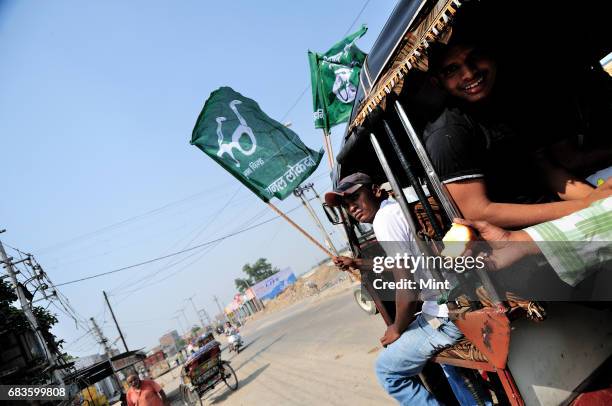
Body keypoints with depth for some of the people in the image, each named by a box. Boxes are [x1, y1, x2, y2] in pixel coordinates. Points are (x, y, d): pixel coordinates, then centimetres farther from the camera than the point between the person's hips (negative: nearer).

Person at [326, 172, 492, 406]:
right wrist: (357, 263, 28)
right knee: (444, 350, 37)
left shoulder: (384, 218, -16)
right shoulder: (398, 207, 14)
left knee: (387, 369, 9)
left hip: (447, 315, -10)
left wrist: (397, 329, -3)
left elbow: (408, 290, -20)